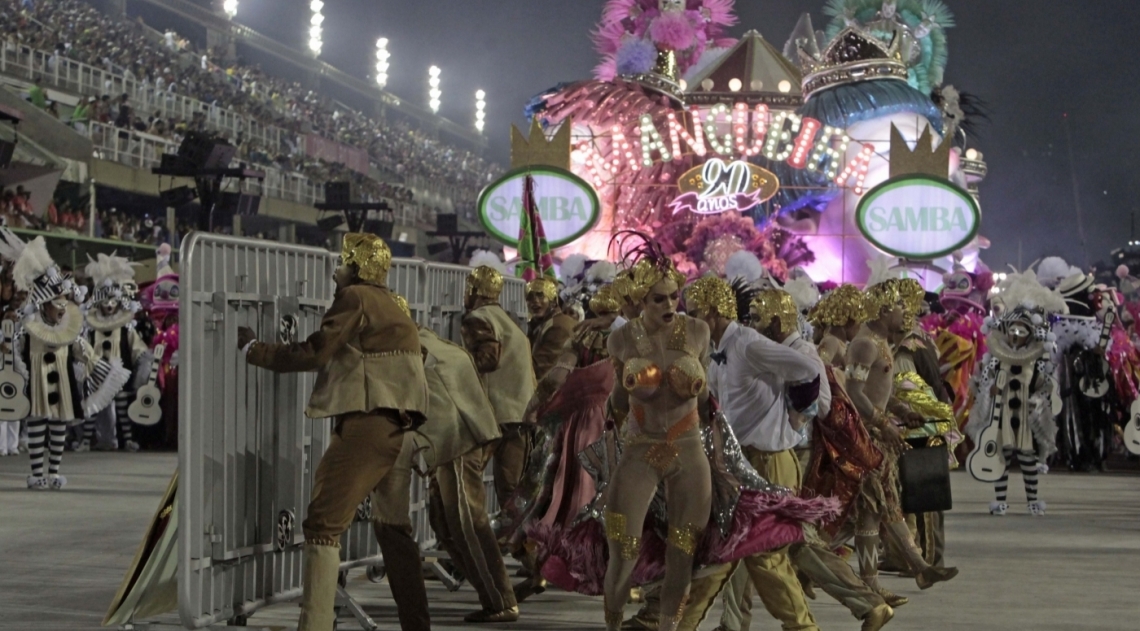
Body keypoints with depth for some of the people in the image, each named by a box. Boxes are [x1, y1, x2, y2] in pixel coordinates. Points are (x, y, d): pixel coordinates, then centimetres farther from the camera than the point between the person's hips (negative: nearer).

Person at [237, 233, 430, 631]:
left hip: (369, 422, -9)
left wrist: (253, 349, 0)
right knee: (394, 525, 16)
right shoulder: (388, 307, 26)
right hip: (398, 425, 9)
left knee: (323, 524, -8)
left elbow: (314, 354, -9)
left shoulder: (356, 298, -2)